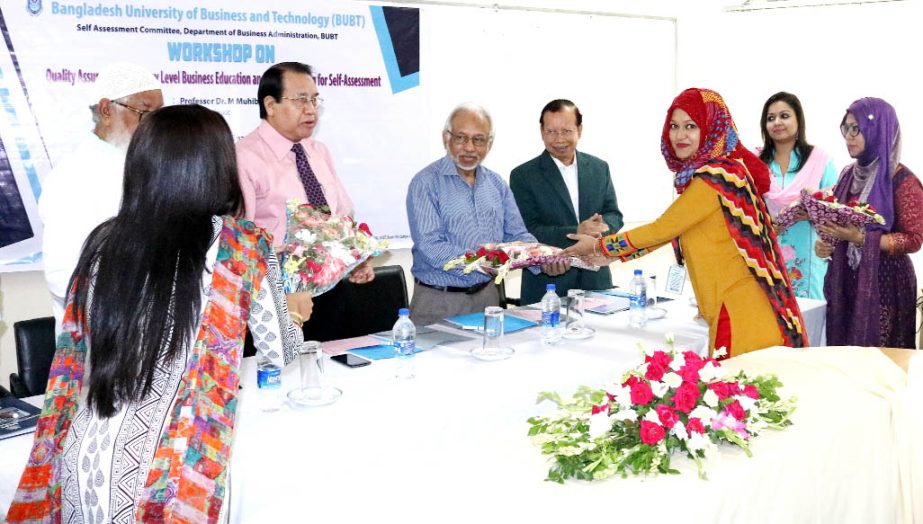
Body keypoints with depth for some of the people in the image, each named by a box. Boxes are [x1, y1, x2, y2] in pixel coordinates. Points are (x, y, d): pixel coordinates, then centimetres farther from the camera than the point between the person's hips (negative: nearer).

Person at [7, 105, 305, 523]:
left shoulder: (102, 242, 2)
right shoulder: (241, 247, -9)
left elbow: (73, 357, 11)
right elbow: (280, 352, 4)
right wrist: (293, 314, 24)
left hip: (78, 464, 4)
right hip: (169, 476, -4)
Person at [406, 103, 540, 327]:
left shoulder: (496, 184, 12)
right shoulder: (426, 183, -7)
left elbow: (516, 235, 12)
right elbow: (430, 247, -16)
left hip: (487, 295, 5)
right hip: (439, 301, -4)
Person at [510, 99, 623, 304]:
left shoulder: (599, 168, 9)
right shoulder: (523, 176, -5)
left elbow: (614, 216, 9)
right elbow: (528, 231, -11)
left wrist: (600, 227, -15)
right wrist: (576, 232, -23)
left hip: (595, 281, 4)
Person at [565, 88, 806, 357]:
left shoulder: (714, 178, -16)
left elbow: (662, 228, -11)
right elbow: (668, 231, 18)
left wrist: (598, 245, 0)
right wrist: (606, 253, 20)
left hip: (740, 309, -9)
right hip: (731, 306, 9)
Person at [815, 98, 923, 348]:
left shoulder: (902, 180, -11)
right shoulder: (849, 174, 8)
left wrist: (859, 238, -22)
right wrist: (825, 244, -1)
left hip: (884, 283, -6)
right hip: (845, 280, 6)